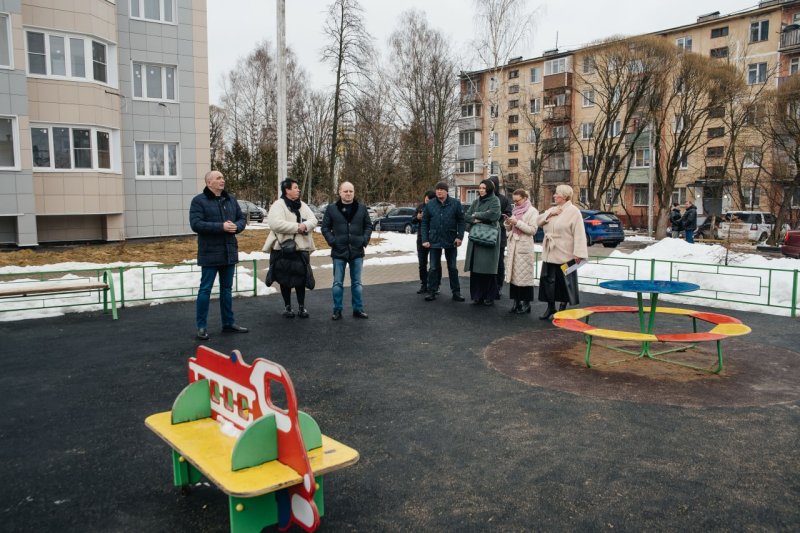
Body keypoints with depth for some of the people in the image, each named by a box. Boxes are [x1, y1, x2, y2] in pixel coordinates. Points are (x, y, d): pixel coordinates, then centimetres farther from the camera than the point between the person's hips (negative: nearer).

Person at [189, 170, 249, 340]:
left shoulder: (231, 199, 10)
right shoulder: (199, 201, -8)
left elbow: (242, 218, 13)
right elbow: (196, 224, -18)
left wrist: (236, 226, -11)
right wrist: (221, 227, -23)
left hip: (229, 252, 6)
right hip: (210, 253, -6)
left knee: (227, 289, 14)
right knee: (205, 289, 0)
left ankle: (228, 322, 25)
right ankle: (202, 326, 8)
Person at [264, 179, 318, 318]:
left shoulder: (303, 205, 12)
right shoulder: (278, 205, -7)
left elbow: (313, 220, 5)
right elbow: (275, 223, -21)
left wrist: (305, 225, -17)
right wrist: (296, 227, -19)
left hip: (301, 248, 5)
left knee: (301, 278, 8)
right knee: (285, 278, 5)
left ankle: (301, 306, 18)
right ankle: (287, 306, 18)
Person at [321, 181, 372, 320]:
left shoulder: (362, 208, 4)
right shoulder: (331, 208, 0)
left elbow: (368, 226, 9)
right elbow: (325, 227, 3)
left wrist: (365, 240, -4)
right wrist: (332, 241, -9)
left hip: (357, 251, 1)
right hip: (339, 251, -1)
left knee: (357, 283, 9)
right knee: (337, 283, 4)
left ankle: (358, 309, 18)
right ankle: (337, 310, 13)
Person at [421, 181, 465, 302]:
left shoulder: (455, 204, -4)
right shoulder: (430, 205, 0)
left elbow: (461, 221, -2)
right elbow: (424, 223, 2)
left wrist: (460, 236, -12)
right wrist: (425, 240, -4)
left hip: (451, 241, -1)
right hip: (434, 241, 1)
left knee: (453, 267, 9)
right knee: (433, 268, 6)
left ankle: (456, 292, 16)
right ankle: (432, 291, 15)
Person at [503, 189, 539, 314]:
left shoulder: (532, 212, -2)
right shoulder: (515, 210, 17)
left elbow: (533, 230, -12)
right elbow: (509, 229, 20)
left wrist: (517, 222, -16)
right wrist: (508, 223, -2)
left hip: (524, 247, -6)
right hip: (513, 245, 7)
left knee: (524, 275, -6)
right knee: (513, 274, 6)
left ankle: (526, 303, 0)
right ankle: (516, 302, 12)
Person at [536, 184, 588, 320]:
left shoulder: (573, 211, -9)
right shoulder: (552, 209, 15)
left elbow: (579, 234, -15)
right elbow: (538, 222, 10)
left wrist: (578, 253, -21)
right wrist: (549, 214, -7)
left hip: (564, 254, -7)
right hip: (550, 253, 7)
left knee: (564, 282, 3)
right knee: (548, 280, 8)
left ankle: (563, 308, 15)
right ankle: (550, 307, 19)